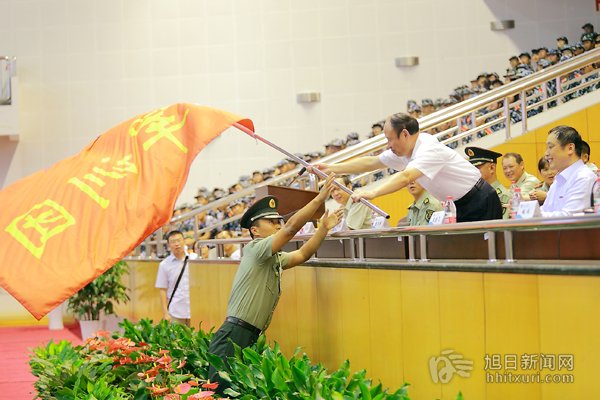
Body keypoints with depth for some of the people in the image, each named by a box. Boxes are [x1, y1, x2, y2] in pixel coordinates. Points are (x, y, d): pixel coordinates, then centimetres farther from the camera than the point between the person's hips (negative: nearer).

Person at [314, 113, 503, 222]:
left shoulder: (429, 149, -26)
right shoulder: (402, 151, 2)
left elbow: (405, 177, -41)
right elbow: (370, 163, 6)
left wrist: (373, 193, -50)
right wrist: (332, 168, 1)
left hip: (480, 202, -9)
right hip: (460, 204, 9)